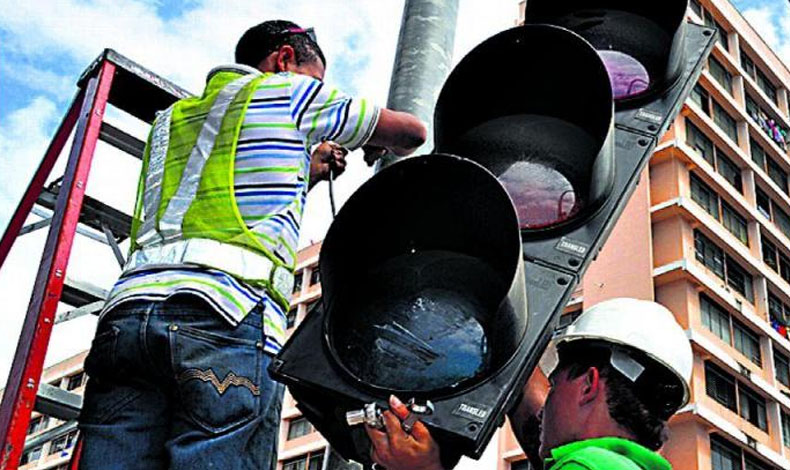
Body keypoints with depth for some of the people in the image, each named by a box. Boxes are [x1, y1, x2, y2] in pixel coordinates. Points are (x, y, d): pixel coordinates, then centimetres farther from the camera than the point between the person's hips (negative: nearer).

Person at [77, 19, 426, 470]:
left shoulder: (171, 119, 32)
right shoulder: (291, 92, 16)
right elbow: (412, 132, 24)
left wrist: (307, 170, 46)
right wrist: (376, 146, 46)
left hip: (129, 307, 6)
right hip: (229, 317, -5)